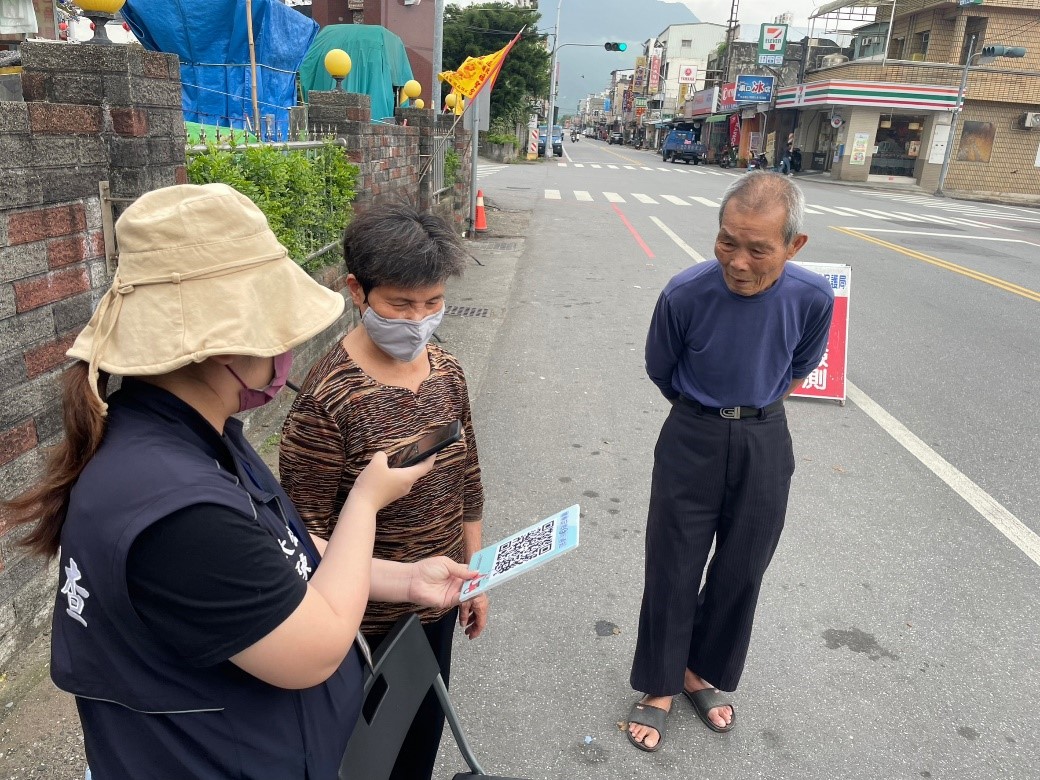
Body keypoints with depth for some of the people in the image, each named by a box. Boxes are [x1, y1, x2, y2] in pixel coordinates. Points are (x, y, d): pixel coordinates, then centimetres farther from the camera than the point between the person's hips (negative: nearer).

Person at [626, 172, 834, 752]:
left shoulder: (814, 299, -19)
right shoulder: (687, 293, -24)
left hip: (764, 443, 2)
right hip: (693, 438, -2)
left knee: (741, 569, 15)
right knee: (673, 568, 7)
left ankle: (704, 672, 39)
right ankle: (660, 686, 28)